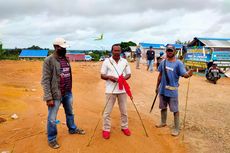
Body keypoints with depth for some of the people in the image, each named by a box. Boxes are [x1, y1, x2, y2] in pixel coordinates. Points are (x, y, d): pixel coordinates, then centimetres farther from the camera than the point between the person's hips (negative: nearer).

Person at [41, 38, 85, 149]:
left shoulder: (66, 59, 7)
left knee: (70, 113, 25)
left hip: (68, 93, 7)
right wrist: (49, 97, -20)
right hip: (56, 95, -7)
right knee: (52, 119, 8)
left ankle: (72, 129, 48)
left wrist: (69, 90, 11)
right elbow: (45, 80, -16)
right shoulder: (49, 60, -14)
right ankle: (51, 139, 28)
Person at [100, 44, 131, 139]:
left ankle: (124, 127, 32)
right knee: (107, 111, 4)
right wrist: (109, 77, -20)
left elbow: (129, 74, 9)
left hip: (122, 90, 3)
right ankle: (106, 129, 19)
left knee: (124, 110, 14)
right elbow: (102, 75, -1)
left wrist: (124, 78, -13)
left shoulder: (125, 61, 6)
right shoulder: (107, 61, -2)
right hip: (110, 90, -2)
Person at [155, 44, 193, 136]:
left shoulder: (178, 63, -11)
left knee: (175, 110, 3)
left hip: (172, 91, -5)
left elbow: (184, 74, -20)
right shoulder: (163, 62, 4)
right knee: (163, 107, 19)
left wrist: (188, 74, -44)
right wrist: (157, 86, 15)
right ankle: (163, 122, 39)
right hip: (162, 89, 6)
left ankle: (176, 128, 16)